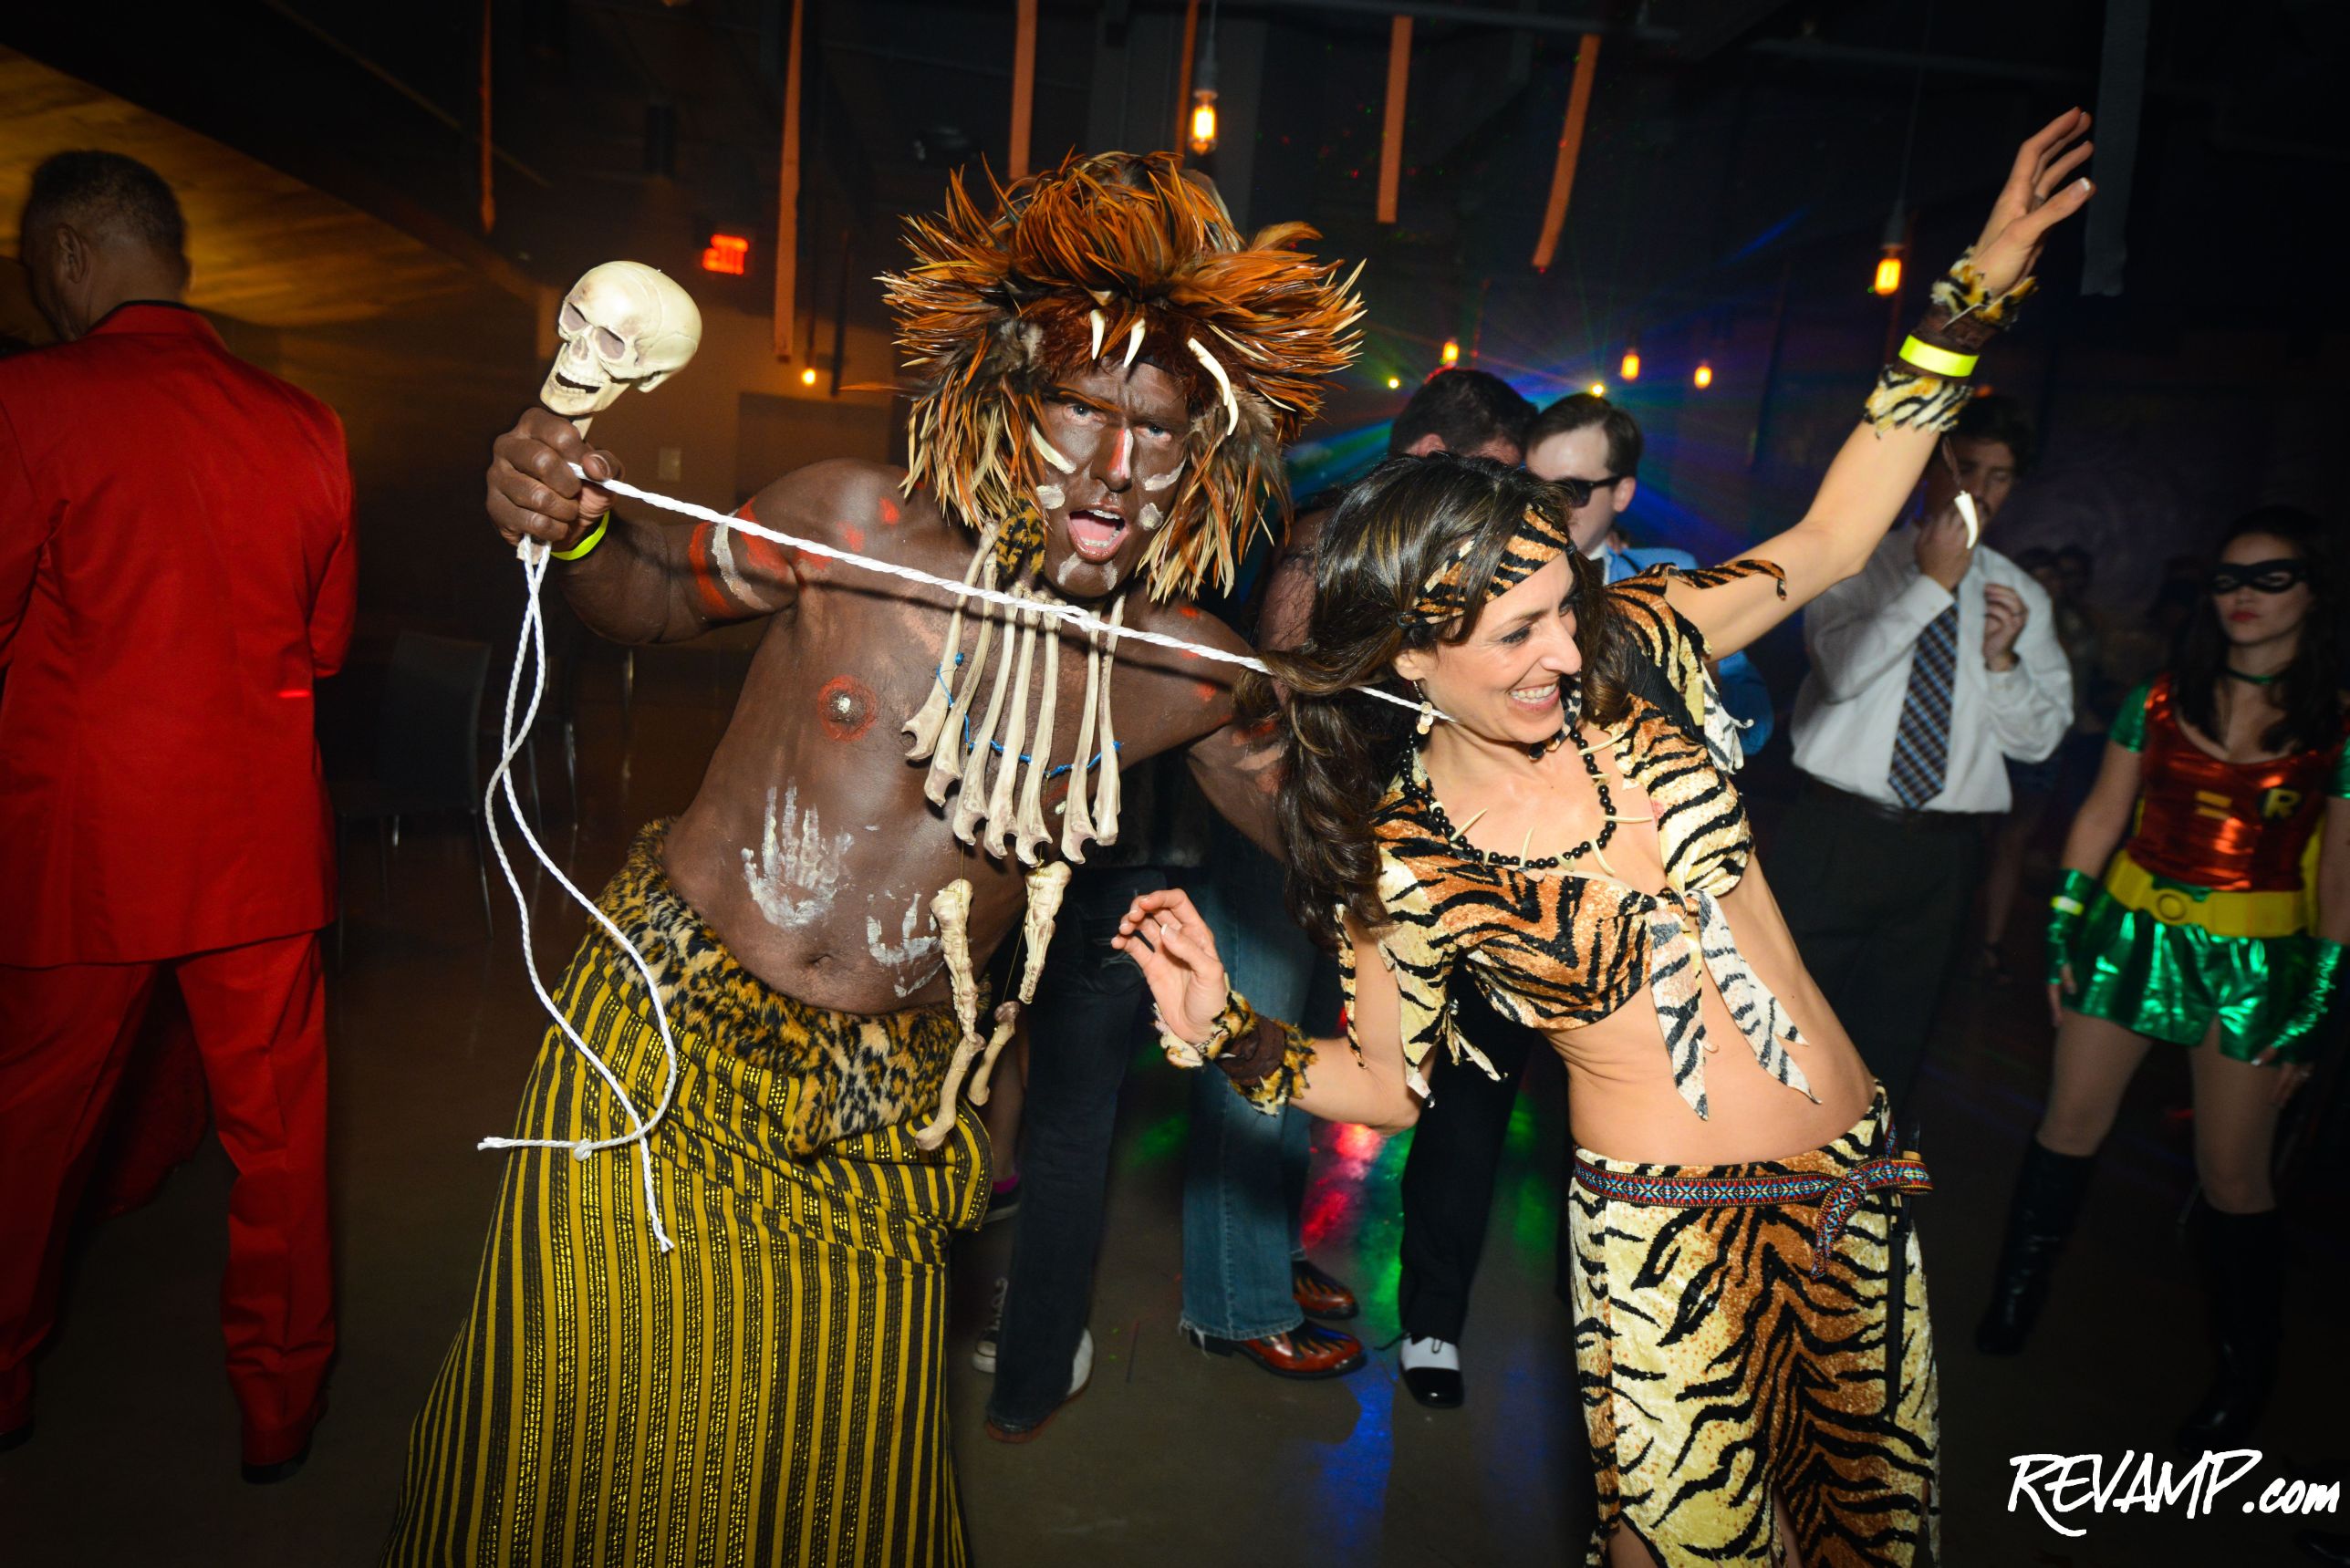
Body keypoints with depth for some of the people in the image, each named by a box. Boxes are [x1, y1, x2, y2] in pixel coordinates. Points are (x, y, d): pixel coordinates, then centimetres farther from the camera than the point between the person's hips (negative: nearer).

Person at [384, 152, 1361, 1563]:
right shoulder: (854, 523, -13)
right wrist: (571, 529, -16)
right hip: (670, 1032, -1)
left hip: (882, 1111, 1)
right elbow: (658, 600, 5)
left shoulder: (1190, 674, -9)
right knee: (594, 1415, 11)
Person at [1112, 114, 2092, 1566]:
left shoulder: (1633, 655, -7)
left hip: (1858, 1188, 5)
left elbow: (1828, 540, 4)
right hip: (1665, 1236, -4)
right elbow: (1389, 1081, -3)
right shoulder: (1398, 859, -16)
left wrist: (1975, 292, 2)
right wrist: (1226, 1027, -20)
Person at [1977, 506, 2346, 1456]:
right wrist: (2061, 932, 2)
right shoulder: (2161, 697, 2)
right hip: (2130, 934, 2)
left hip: (2255, 960, -2)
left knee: (2233, 1175, 5)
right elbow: (2101, 818, 6)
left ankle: (2244, 1378, 25)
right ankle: (2014, 1303, 25)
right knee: (2069, 1127, 8)